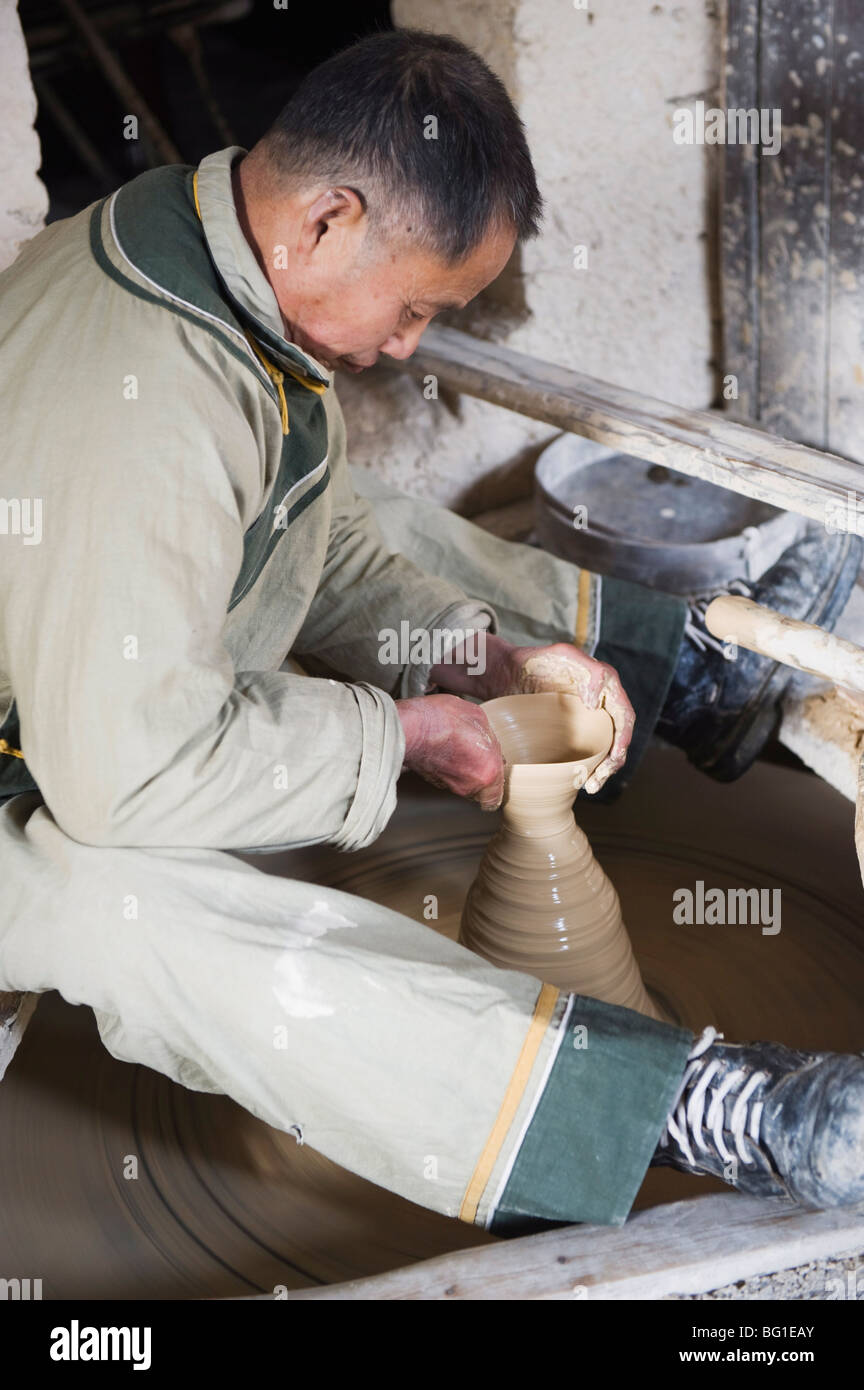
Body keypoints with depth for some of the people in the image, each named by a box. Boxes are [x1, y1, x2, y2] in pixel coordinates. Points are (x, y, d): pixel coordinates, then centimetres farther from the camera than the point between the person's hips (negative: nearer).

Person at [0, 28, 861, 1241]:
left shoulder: (224, 251, -7)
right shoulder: (130, 413, -36)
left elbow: (323, 542, 4)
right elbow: (128, 776, -35)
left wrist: (492, 661, -7)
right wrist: (398, 732, -24)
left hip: (155, 668, 9)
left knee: (389, 531, 11)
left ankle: (690, 665, 26)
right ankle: (697, 1109, -44)